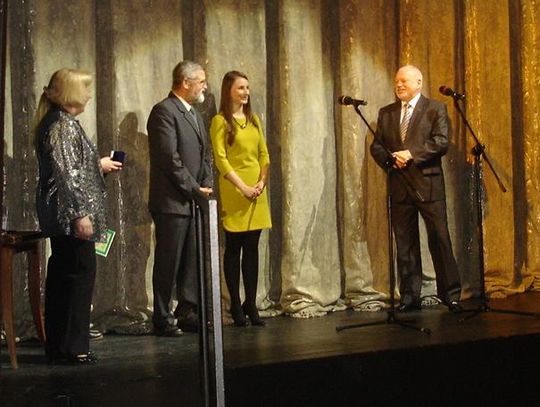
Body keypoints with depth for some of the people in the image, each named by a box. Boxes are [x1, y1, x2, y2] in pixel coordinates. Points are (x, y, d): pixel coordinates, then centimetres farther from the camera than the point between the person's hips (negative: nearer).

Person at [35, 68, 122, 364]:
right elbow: (66, 174, -21)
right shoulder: (64, 125, -15)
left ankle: (57, 345, 19)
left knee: (61, 275, 13)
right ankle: (72, 346, 0)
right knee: (81, 273, -5)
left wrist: (99, 165, 26)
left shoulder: (54, 122, 15)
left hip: (59, 216, 10)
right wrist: (80, 214, -22)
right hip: (69, 212, -10)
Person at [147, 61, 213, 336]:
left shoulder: (193, 114, 18)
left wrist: (206, 186, 5)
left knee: (192, 261, 11)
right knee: (168, 262, -2)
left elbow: (205, 154, 20)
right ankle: (163, 320, 5)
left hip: (194, 200, 9)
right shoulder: (164, 112, -11)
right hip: (172, 202, -9)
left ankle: (188, 313, 19)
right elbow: (170, 158, -18)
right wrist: (194, 189, -13)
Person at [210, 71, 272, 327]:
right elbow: (220, 159, -10)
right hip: (233, 191, -5)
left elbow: (264, 154, 13)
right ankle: (236, 306, 5)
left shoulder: (253, 119, 14)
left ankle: (251, 304, 10)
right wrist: (242, 187, -15)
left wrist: (262, 182, -3)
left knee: (252, 248, 6)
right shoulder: (220, 121, -3)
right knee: (233, 248, 1)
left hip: (257, 190, 5)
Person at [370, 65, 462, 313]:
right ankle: (410, 296, 11)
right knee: (405, 243, 5)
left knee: (439, 238, -4)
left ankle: (450, 294, 4)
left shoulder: (436, 109, 3)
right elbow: (376, 146, 11)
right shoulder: (386, 113, 16)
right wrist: (391, 159, -9)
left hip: (428, 183, -4)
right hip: (399, 185, 4)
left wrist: (411, 154, -18)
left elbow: (441, 142, -9)